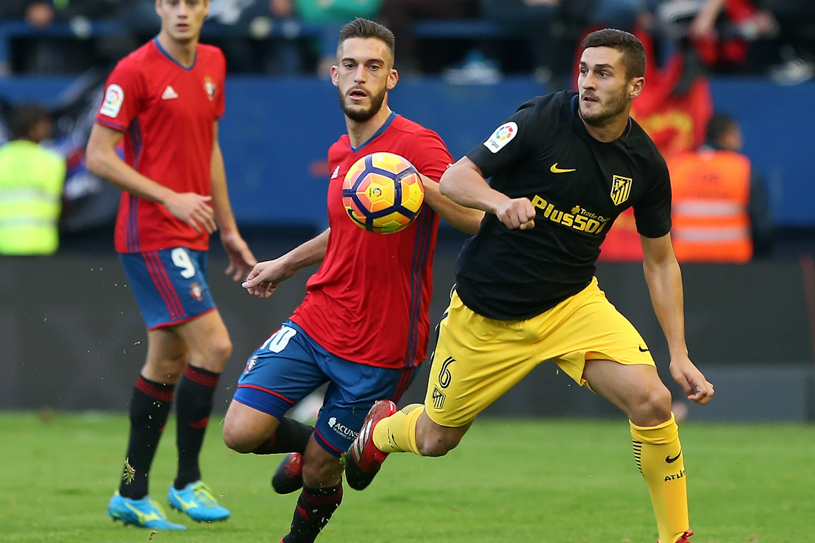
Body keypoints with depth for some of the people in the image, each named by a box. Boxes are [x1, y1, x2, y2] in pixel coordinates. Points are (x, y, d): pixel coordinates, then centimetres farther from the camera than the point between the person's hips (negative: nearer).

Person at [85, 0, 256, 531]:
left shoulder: (212, 64, 12)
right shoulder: (135, 70, -11)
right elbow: (99, 156, -12)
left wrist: (228, 229, 21)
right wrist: (170, 197, -18)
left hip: (189, 236, 8)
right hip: (152, 234, -8)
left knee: (168, 361, 10)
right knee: (213, 346, -15)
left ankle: (133, 494, 18)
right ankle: (187, 482, -4)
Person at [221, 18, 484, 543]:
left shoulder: (417, 145, -14)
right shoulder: (341, 152, 9)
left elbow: (477, 218, -27)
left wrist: (417, 183, -44)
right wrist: (286, 263, 37)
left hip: (379, 349, -5)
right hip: (316, 322, 6)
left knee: (318, 474, 3)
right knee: (242, 432, -10)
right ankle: (311, 443, 24)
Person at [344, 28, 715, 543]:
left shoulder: (646, 163, -6)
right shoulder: (543, 119, -18)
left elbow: (660, 261, 5)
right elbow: (455, 178, -18)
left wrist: (680, 354, -1)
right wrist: (500, 201, -40)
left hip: (572, 303, 2)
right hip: (487, 312, -2)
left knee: (652, 401, -21)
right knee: (435, 439, 12)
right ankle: (381, 430, 49)